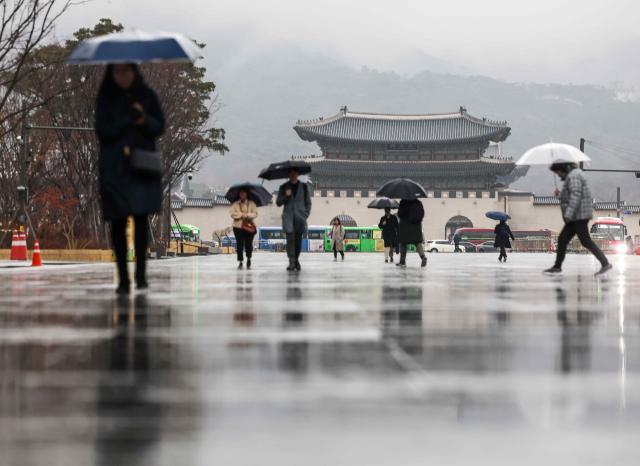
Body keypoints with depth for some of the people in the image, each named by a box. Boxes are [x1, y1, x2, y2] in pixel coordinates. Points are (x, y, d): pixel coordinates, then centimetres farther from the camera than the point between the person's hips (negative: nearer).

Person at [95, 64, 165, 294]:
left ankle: (141, 273, -3)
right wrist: (129, 120, -16)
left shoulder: (147, 95, 6)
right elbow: (102, 131, -5)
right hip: (114, 168, 0)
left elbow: (160, 127, 4)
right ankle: (123, 277, 2)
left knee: (141, 216, -10)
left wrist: (144, 120, -16)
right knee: (118, 221, -2)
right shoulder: (105, 98, 3)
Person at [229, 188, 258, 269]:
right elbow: (232, 213, -5)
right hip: (238, 227, 0)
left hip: (249, 226, 0)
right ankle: (240, 261, 6)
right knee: (239, 244, -3)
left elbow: (255, 213, -2)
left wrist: (247, 215, -16)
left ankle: (248, 259, 22)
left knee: (248, 244, -3)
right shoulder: (235, 204, 6)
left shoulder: (251, 204, 6)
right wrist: (241, 214, -13)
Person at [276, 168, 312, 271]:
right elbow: (278, 203, 7)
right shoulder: (284, 187, 8)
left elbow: (308, 202, 11)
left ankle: (296, 260, 22)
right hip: (288, 217, -1)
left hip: (300, 217, 1)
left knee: (298, 240, 5)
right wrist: (286, 196, -10)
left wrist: (306, 214, -1)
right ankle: (291, 262, -18)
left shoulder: (303, 186, 8)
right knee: (290, 238, -14)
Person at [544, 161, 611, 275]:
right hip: (576, 217, 10)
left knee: (586, 241, -12)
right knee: (562, 240, 11)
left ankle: (605, 264, -13)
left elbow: (576, 195, -23)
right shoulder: (572, 175, 20)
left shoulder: (573, 176, -13)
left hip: (579, 216, -10)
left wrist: (568, 214, -27)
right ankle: (557, 267, 17)